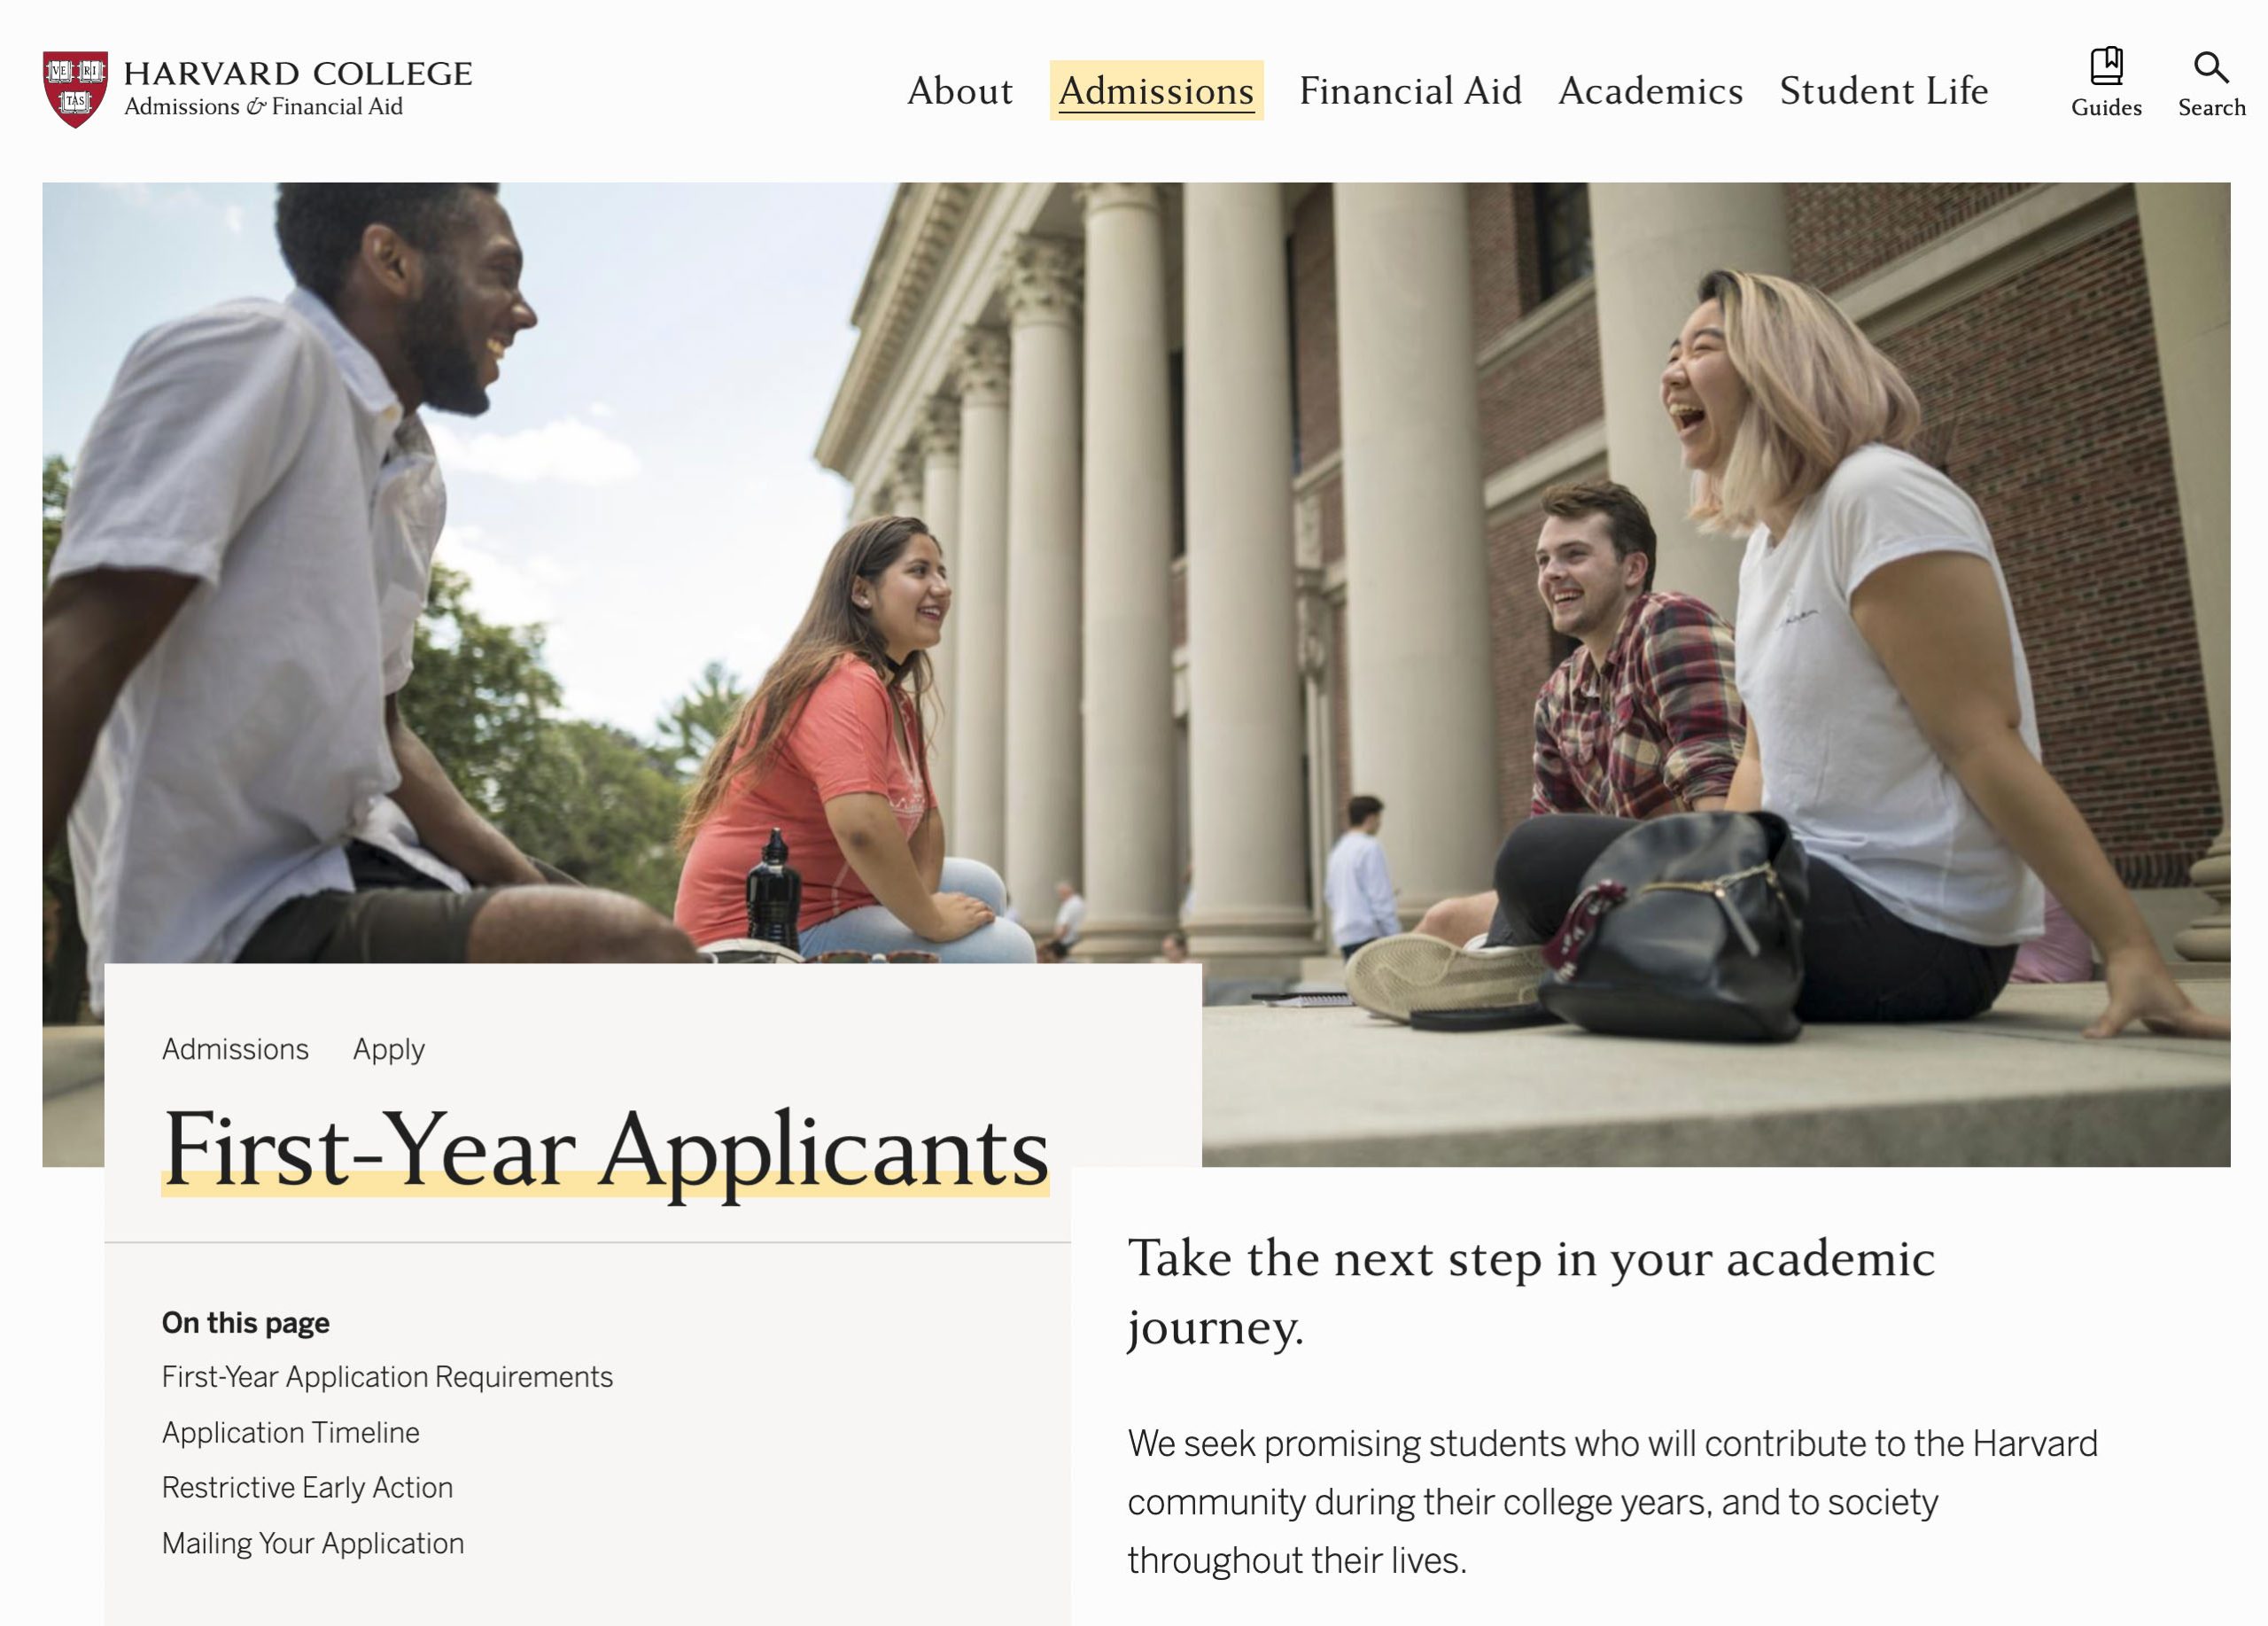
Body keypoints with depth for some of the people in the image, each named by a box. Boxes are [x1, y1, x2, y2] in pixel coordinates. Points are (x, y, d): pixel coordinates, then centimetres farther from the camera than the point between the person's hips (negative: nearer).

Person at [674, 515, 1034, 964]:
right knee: (1004, 948, -15)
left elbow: (925, 816, 11)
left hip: (814, 902, 10)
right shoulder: (847, 685, -19)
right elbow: (861, 826, -33)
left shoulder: (897, 699, 13)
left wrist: (923, 901, -6)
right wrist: (931, 921, -21)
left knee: (981, 887, 19)